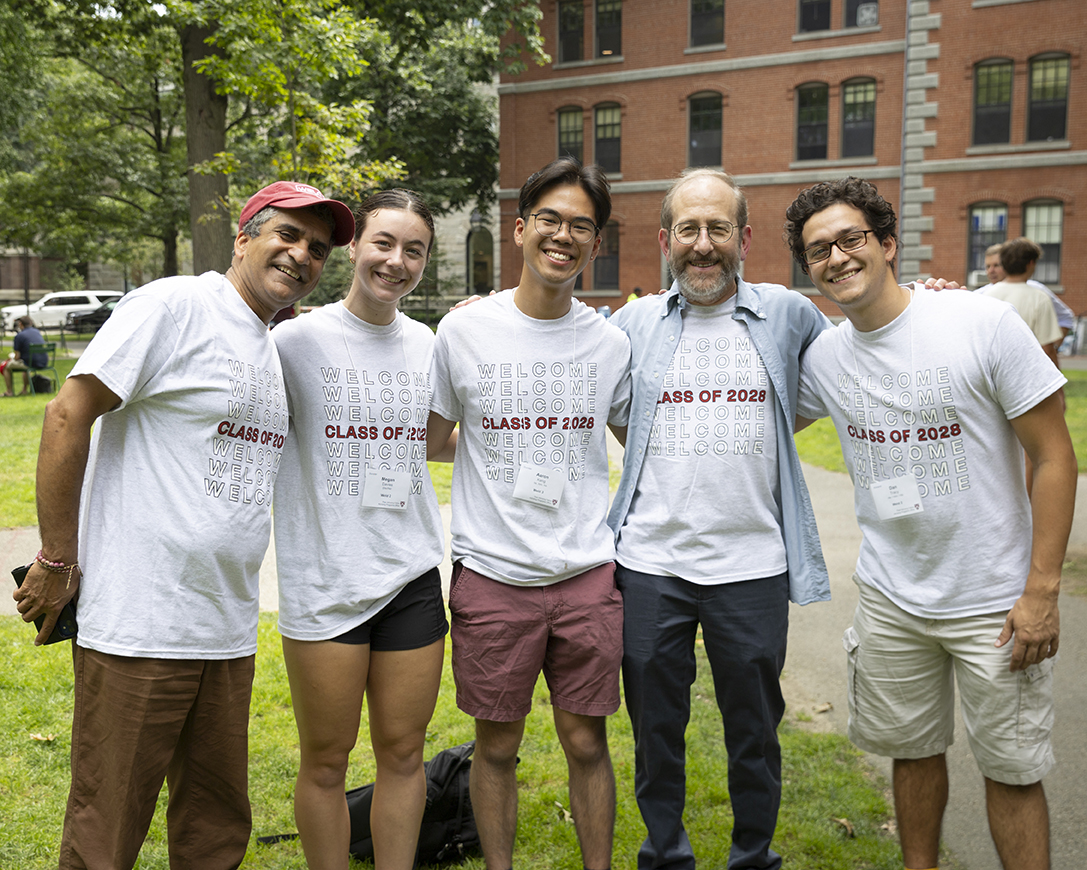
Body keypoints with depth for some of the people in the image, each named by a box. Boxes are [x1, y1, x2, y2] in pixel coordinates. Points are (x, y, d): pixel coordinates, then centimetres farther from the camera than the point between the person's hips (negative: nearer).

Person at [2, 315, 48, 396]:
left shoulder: (19, 336, -9)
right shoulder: (37, 332, 10)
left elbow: (17, 357, -9)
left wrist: (12, 358, 15)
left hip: (32, 363, -7)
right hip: (44, 363, 7)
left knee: (5, 366, 13)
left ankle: (10, 391, 15)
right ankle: (25, 390, 34)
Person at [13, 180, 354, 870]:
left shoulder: (279, 350, 14)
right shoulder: (174, 305, -9)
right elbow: (68, 417, -12)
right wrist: (57, 560, -10)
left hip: (230, 633, 7)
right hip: (138, 627, -7)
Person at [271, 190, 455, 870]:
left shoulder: (428, 344, 8)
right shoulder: (298, 338, -6)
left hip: (413, 578, 4)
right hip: (324, 583, -3)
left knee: (403, 751, 13)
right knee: (326, 760, 9)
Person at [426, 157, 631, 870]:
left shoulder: (611, 341, 4)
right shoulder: (464, 330, -2)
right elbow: (431, 438, 9)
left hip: (588, 574, 1)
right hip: (492, 575, -1)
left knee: (587, 742, 11)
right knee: (497, 746, 12)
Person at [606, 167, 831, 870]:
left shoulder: (786, 314, 3)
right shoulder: (633, 323, 5)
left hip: (752, 566, 0)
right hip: (650, 562, 1)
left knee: (755, 731, 15)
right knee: (656, 727, 14)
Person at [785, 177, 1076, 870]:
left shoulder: (984, 322, -14)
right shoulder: (823, 356, -1)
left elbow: (1054, 456, -11)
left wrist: (1042, 590, -13)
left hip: (995, 601, -4)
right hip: (890, 599, 4)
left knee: (1012, 770, 8)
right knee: (913, 751, 19)